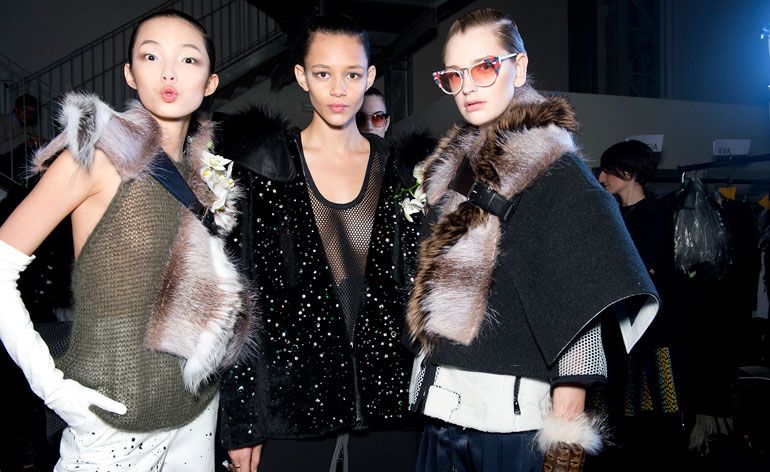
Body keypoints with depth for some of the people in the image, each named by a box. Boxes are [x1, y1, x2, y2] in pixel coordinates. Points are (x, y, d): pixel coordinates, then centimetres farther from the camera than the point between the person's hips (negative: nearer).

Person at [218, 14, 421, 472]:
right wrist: (241, 424, -6)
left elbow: (413, 289, 10)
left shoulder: (397, 175, 6)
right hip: (292, 402, -2)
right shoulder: (264, 168, -2)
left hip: (386, 401, 2)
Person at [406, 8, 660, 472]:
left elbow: (582, 306, -15)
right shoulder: (454, 165, 11)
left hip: (515, 416, -6)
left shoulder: (552, 167, -10)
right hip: (443, 409, 7)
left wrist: (565, 433, -19)